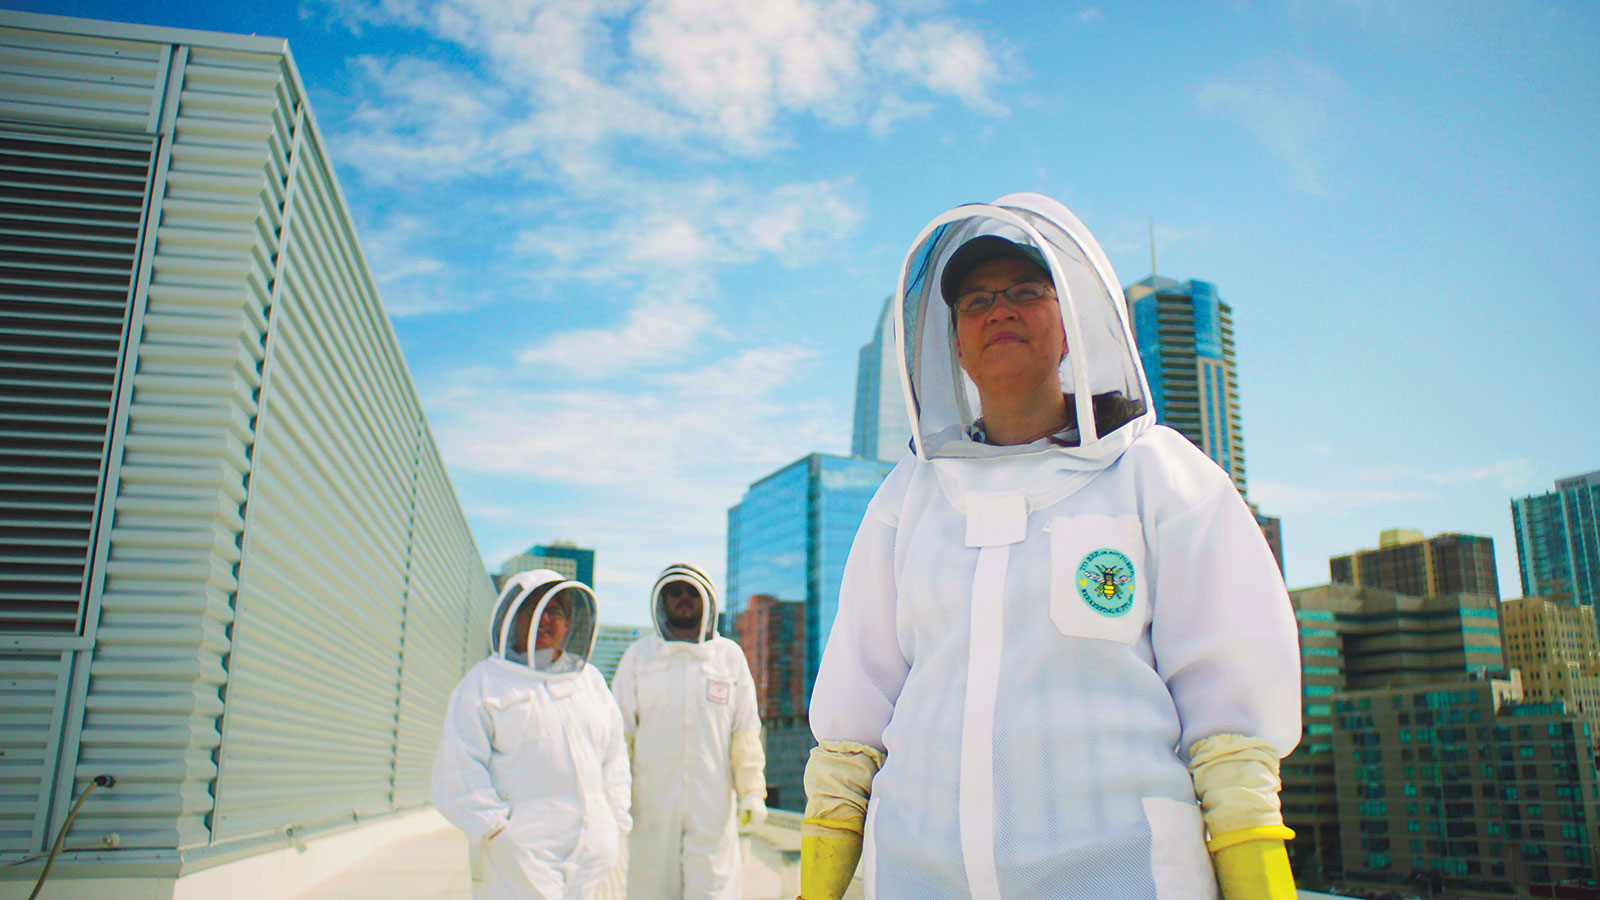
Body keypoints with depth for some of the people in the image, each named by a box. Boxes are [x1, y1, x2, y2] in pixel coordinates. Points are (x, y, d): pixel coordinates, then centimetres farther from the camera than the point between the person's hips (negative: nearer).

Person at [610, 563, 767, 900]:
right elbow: (620, 730, 9)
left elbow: (746, 731, 9)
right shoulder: (639, 655, 9)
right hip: (652, 801, 1)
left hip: (712, 805, 0)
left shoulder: (729, 655, 9)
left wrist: (752, 791, 1)